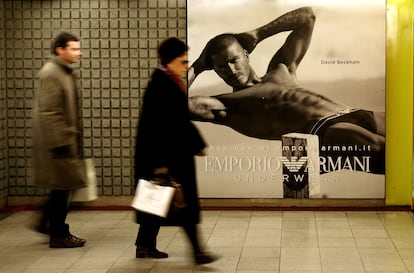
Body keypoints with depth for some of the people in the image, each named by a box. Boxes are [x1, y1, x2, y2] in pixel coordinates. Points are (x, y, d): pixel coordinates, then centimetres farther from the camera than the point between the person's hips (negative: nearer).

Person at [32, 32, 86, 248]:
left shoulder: (65, 72, 15)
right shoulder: (50, 74, -16)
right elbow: (49, 113, -22)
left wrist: (72, 139, 21)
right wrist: (60, 143, -23)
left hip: (66, 139, 10)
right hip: (57, 141, -10)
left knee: (62, 187, 15)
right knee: (62, 187, -2)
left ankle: (48, 224, 27)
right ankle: (59, 235, 7)